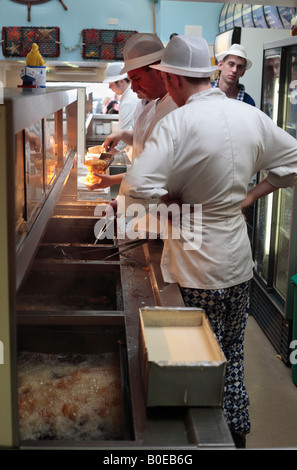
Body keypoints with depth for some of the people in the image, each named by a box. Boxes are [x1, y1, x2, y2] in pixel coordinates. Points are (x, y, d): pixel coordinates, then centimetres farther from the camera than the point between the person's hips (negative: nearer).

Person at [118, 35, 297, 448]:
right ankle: (238, 433, 39)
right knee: (233, 357, 22)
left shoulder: (179, 123, -19)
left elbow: (138, 188, -29)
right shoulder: (251, 116, 1)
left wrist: (174, 203, -11)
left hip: (197, 273, -7)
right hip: (239, 263, 7)